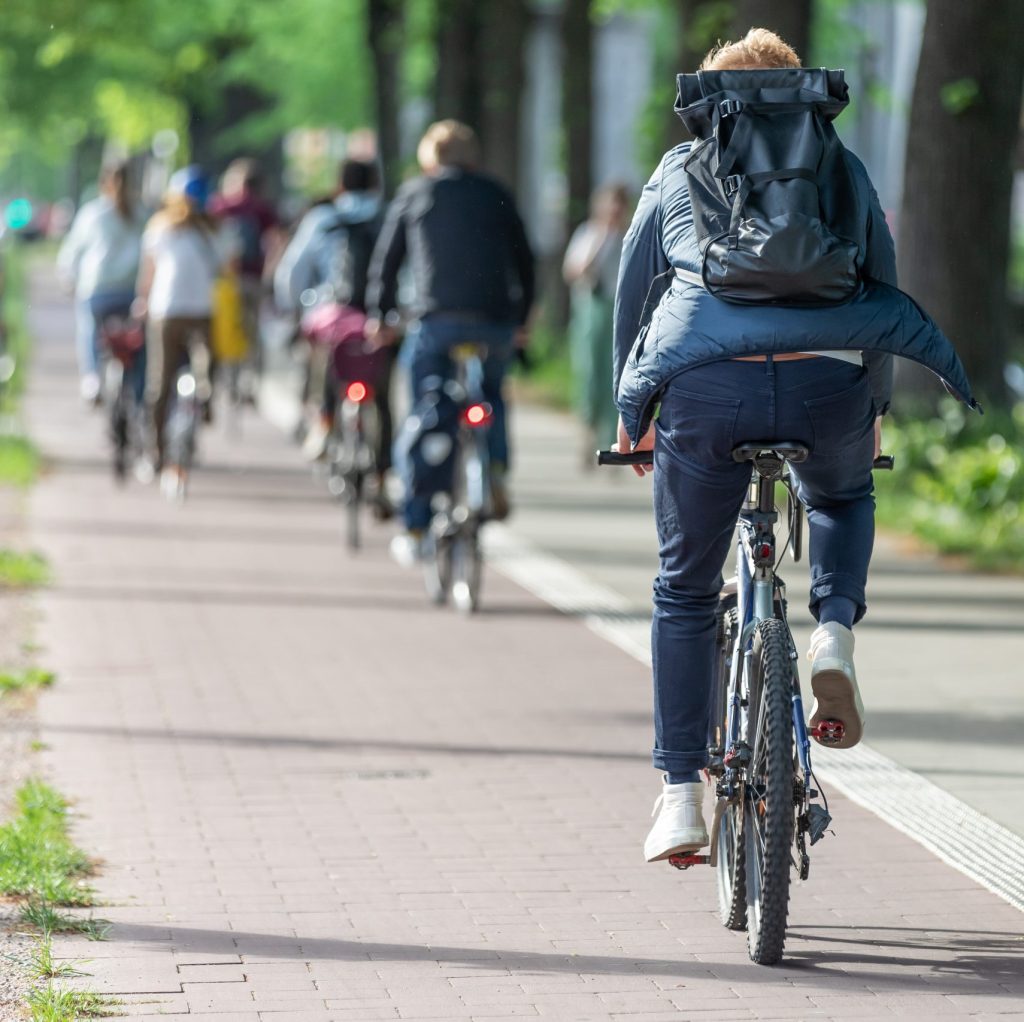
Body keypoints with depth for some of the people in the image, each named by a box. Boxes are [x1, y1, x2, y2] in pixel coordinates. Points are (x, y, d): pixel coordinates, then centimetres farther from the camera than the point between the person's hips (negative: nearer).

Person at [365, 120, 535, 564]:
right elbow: (524, 258, 18)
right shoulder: (496, 195, 16)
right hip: (496, 320, 2)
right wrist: (521, 318, 27)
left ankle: (415, 527, 2)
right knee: (491, 397, 26)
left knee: (421, 416, 5)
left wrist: (381, 317, 22)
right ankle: (496, 470, 0)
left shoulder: (414, 194, 14)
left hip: (436, 318, -2)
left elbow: (386, 260, 13)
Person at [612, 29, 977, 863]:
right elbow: (883, 294, 24)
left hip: (705, 390, -1)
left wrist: (632, 411, 35)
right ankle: (835, 634, 7)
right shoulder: (844, 170, 20)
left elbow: (631, 299, 23)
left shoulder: (678, 172, 19)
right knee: (842, 498, 35)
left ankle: (681, 796, 11)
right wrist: (875, 406, 37)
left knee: (685, 591, 15)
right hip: (826, 384, 1)